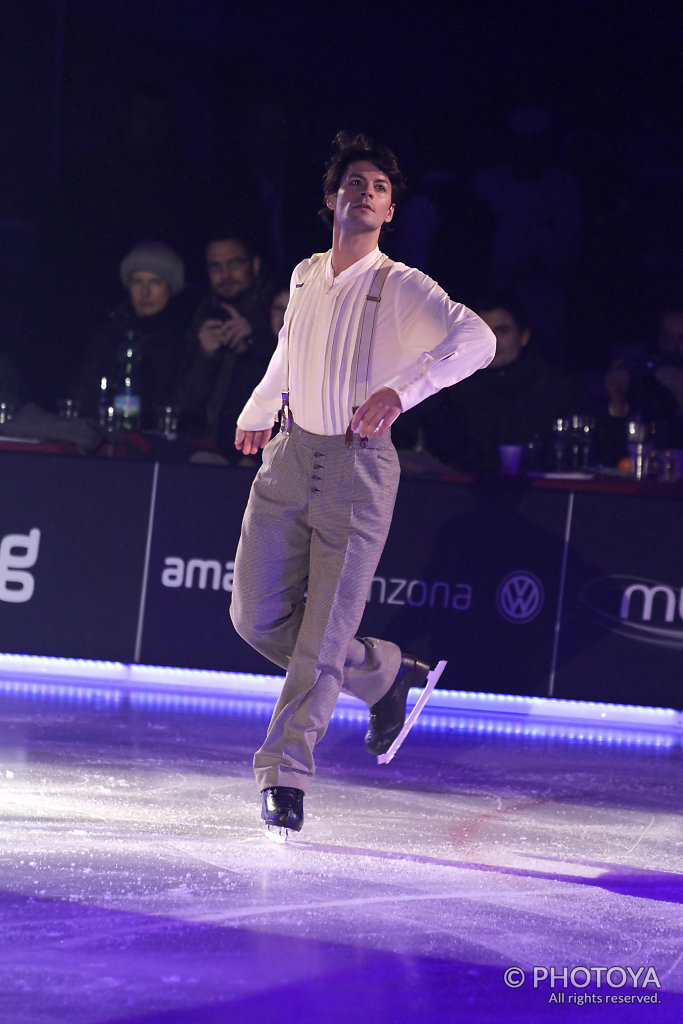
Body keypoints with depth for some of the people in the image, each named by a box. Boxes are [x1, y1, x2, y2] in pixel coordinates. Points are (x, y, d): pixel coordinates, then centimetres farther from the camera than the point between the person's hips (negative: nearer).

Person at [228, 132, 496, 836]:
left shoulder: (402, 287, -7)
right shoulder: (305, 277, 10)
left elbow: (476, 339, -24)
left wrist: (402, 387, -37)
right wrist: (257, 413, 44)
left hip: (359, 468, -5)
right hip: (290, 459, 5)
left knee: (325, 633, -8)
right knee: (258, 618, 1)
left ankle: (284, 774, 4)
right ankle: (386, 674, 21)